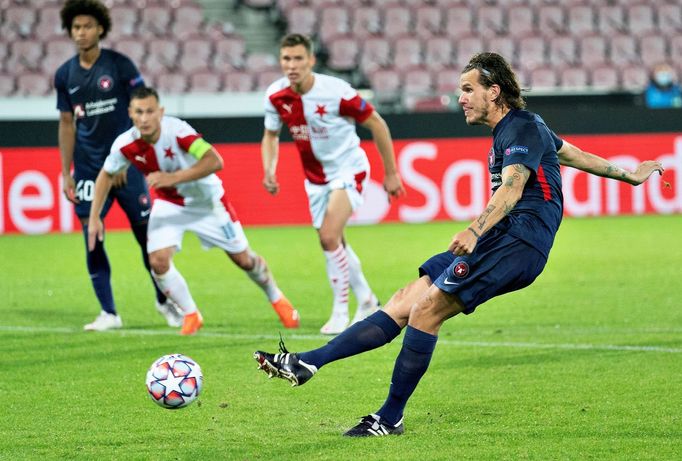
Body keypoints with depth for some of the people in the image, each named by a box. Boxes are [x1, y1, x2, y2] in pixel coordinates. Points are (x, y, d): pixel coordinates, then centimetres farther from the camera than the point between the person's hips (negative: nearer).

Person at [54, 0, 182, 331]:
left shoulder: (120, 65, -5)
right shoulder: (65, 75, 6)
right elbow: (67, 124, 13)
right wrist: (66, 173, 8)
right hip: (87, 168, 3)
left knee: (147, 233, 0)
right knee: (92, 239, -2)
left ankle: (164, 301, 19)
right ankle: (108, 313, 6)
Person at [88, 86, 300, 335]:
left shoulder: (177, 130, -34)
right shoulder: (125, 145, -21)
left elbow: (214, 161, -43)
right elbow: (106, 174, -1)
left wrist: (173, 178, -50)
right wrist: (94, 218, -5)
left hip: (206, 200, -3)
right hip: (169, 204, 3)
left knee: (242, 258, 6)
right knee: (158, 261, -17)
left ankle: (276, 298, 35)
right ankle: (191, 315, 5)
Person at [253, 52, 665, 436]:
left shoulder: (522, 127, -8)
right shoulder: (513, 129, 23)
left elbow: (511, 189, -24)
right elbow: (574, 154, 35)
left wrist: (475, 231, -40)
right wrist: (627, 175, 49)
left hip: (519, 239, -10)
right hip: (499, 239, 10)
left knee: (426, 308, -20)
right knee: (404, 304, -2)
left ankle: (390, 418, -16)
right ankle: (307, 364, -11)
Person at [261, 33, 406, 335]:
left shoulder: (335, 92, -26)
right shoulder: (276, 96, -12)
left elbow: (377, 124, -14)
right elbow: (271, 135, 7)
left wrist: (391, 173, -10)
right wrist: (269, 171, -11)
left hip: (348, 170, -6)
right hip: (315, 177, 6)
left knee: (329, 237, -19)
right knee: (334, 244, 14)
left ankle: (340, 311, -5)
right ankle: (367, 301, 35)